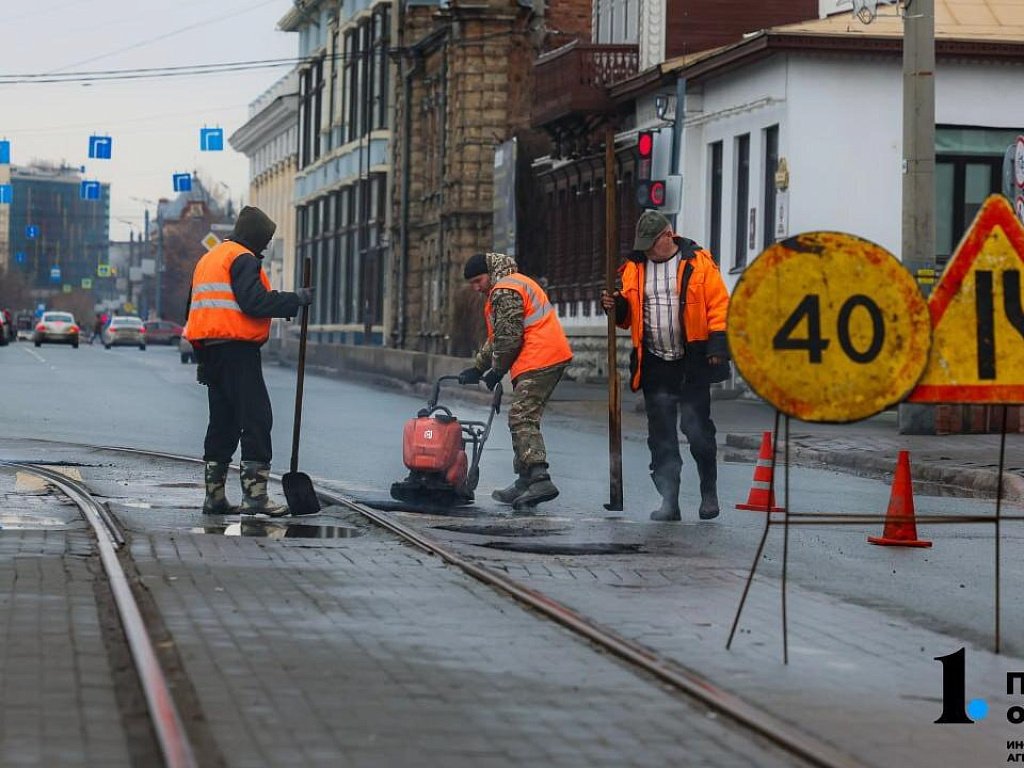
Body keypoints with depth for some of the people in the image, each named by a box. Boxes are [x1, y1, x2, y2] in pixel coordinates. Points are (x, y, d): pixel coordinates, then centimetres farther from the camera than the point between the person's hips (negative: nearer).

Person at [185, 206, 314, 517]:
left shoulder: (207, 260, 23)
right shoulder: (243, 258, -7)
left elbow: (195, 308, 24)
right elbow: (254, 302, -20)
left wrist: (203, 360, 24)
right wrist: (296, 299, -10)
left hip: (210, 350, 10)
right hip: (238, 350, -10)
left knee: (222, 421, 14)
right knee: (256, 420, -9)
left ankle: (214, 495, 15)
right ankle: (255, 494, -15)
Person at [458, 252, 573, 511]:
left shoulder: (505, 291, -10)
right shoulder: (514, 284, 26)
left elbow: (509, 337, -15)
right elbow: (496, 338, 32)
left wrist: (497, 371, -1)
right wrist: (477, 368, 31)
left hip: (539, 362, -11)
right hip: (554, 358, 11)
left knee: (521, 419, -15)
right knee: (525, 419, 14)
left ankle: (540, 479, -26)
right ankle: (525, 481, 15)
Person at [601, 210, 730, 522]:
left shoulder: (698, 262, -2)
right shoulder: (634, 268, 10)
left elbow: (719, 303, -5)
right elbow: (629, 316, 16)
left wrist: (718, 343, -14)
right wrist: (617, 307, -6)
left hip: (693, 362, -4)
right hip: (654, 364, 4)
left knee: (696, 427, -1)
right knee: (661, 435, 2)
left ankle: (709, 492, 17)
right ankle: (669, 501, 6)